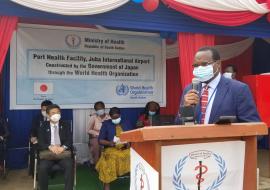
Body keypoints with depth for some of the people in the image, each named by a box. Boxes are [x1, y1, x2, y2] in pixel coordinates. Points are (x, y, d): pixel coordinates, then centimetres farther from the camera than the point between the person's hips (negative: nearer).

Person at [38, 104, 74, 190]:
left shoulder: (65, 125, 10)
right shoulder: (43, 126, 9)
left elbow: (69, 140, 1)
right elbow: (41, 142, 1)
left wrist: (63, 147, -20)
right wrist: (50, 147, -19)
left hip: (63, 152, 0)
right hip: (48, 152, 0)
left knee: (69, 165, -28)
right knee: (42, 167, -28)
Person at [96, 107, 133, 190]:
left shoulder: (126, 123, 13)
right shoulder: (106, 124, 7)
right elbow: (100, 140, 2)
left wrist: (129, 143, -11)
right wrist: (109, 143, -16)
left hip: (126, 148, 2)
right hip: (111, 149, -2)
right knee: (110, 158, -31)